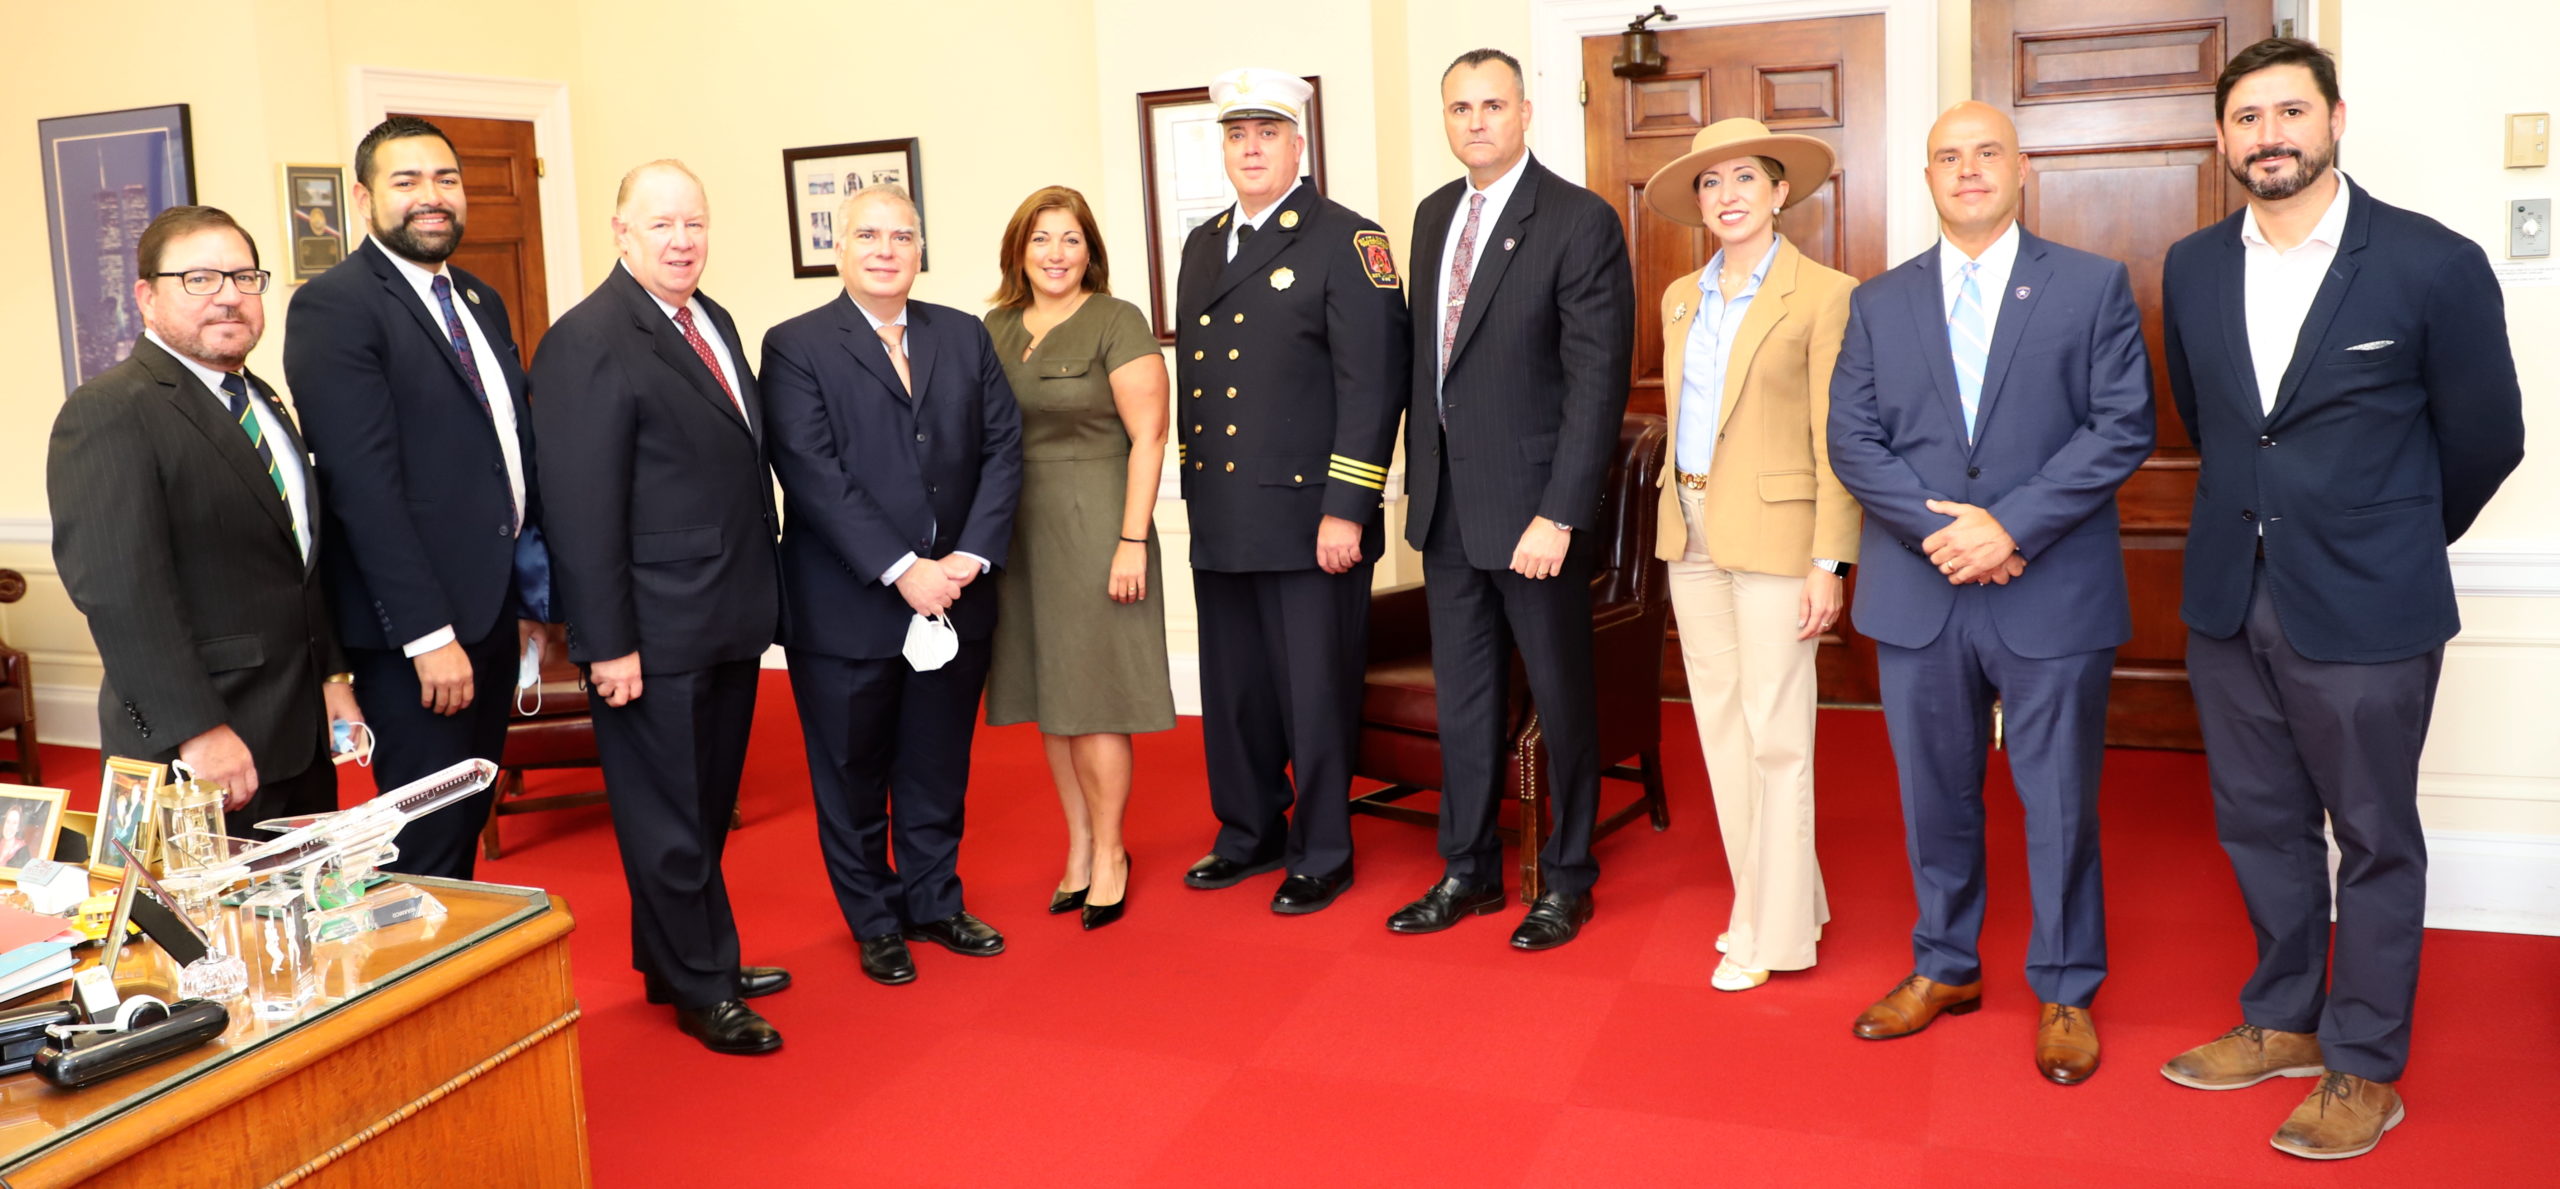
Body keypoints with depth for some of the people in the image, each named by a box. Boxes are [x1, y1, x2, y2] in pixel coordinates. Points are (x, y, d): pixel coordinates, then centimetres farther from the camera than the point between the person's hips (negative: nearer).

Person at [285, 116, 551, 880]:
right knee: (427, 845, 0)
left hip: (493, 608, 8)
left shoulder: (481, 301, 14)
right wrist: (428, 634, -22)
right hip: (417, 625, -8)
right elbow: (365, 483, -19)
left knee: (469, 824, 18)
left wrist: (530, 587, 13)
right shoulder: (333, 306, -12)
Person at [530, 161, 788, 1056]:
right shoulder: (588, 342, -15)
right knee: (668, 819, 6)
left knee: (707, 808, 19)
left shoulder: (715, 323, 11)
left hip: (731, 622, 8)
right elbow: (580, 507, -18)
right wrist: (607, 643, -20)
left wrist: (762, 594, 11)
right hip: (655, 637, -8)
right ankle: (702, 990, 20)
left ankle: (676, 960, 35)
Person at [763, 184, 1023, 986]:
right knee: (852, 776, 10)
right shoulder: (796, 347, -5)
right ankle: (875, 922, 25)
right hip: (846, 607, -3)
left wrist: (972, 555, -11)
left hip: (953, 597, 4)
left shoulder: (965, 337, 9)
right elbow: (814, 474, -14)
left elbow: (1002, 448, 3)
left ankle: (934, 902, 31)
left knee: (938, 769, 15)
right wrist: (902, 569, -19)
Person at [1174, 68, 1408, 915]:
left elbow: (1372, 384, -13)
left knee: (1314, 692, 3)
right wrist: (1194, 487, 14)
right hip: (1220, 518, 7)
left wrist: (1345, 510, -17)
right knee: (1233, 688, 15)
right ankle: (1249, 835, 32)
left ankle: (1322, 854, 19)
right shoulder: (1202, 245, 15)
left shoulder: (1345, 241, -7)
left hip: (1308, 516, -6)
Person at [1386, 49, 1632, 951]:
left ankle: (1566, 882, 23)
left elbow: (1598, 381, -15)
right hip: (1447, 504, 6)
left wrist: (1559, 514, -19)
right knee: (1462, 697, 14)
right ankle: (1468, 872, 28)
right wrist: (1420, 479, 10)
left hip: (1532, 506, -6)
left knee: (1561, 698, 8)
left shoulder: (1580, 221, -10)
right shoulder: (1434, 215, 10)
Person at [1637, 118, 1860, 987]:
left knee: (1774, 739, -2)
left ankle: (1775, 931, 11)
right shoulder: (1680, 298, 13)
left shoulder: (1824, 296, -6)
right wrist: (1676, 522, 11)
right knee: (1721, 731, 11)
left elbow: (1836, 442, -9)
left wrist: (1829, 564, -13)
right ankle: (1768, 899, 25)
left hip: (1772, 535, -6)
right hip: (1690, 537, 6)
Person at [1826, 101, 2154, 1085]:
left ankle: (2066, 992, 24)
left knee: (2060, 802, 7)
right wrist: (1940, 527, -13)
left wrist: (2012, 526, -16)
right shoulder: (1878, 303, 9)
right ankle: (1945, 966, 31)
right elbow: (1853, 440, 1)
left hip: (2052, 594, -2)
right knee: (1935, 796, 13)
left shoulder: (2093, 286, 2)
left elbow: (2123, 426, -6)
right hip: (1917, 596, 3)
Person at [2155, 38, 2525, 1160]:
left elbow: (2484, 438, 0)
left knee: (2374, 839, 7)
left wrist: (2392, 549, 11)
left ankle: (2365, 1066, 21)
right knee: (2260, 821, 15)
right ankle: (2283, 1023, 32)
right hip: (2228, 601, 5)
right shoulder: (2193, 268, 3)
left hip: (2365, 609, -4)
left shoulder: (2433, 264, -10)